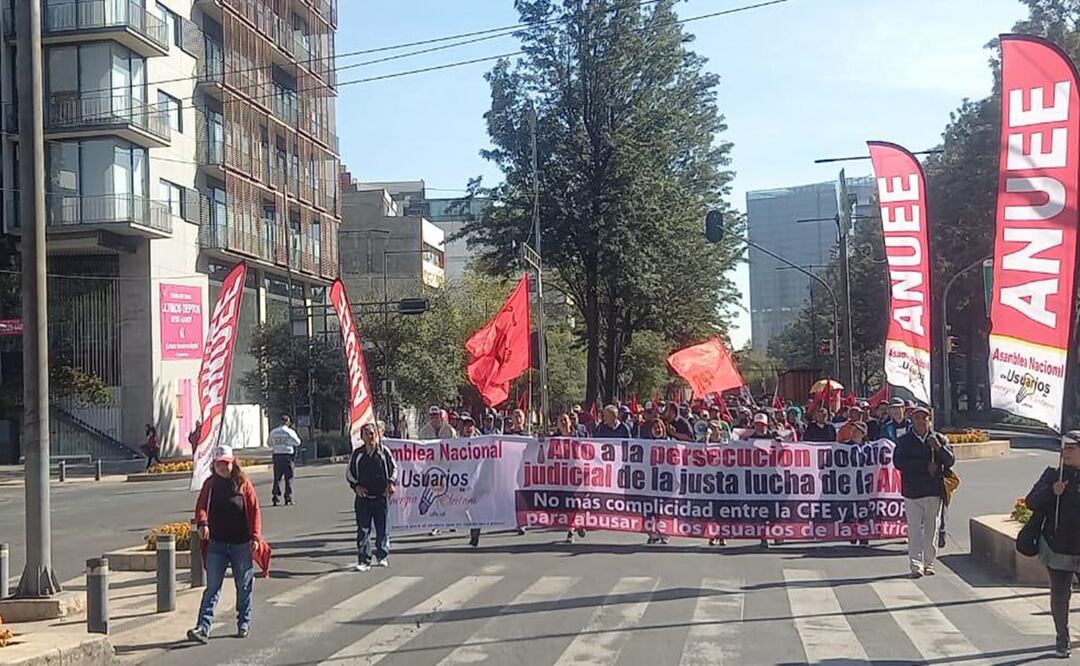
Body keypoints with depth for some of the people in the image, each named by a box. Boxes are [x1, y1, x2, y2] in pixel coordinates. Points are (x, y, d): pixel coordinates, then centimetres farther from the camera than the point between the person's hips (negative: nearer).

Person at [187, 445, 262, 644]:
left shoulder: (243, 484, -1)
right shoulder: (210, 484, 4)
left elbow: (255, 510, -2)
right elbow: (201, 507, -3)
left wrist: (255, 536, -10)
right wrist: (202, 523, -24)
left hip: (241, 544, -1)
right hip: (216, 544, 1)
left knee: (244, 586, 11)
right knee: (212, 587, -3)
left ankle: (244, 623, 25)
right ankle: (203, 627, -7)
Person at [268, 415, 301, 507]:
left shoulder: (273, 432, 4)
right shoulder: (290, 432, -7)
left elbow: (269, 443, 16)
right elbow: (297, 442, -1)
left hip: (277, 455, 3)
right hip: (288, 456, -3)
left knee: (277, 478, 11)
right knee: (289, 478, 4)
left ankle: (275, 496, -1)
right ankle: (288, 498, 4)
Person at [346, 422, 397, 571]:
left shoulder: (384, 451, 1)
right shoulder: (357, 454, 3)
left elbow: (394, 468, 9)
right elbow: (349, 473, 11)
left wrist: (392, 483, -6)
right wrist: (356, 486, -4)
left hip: (381, 496, 0)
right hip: (363, 497, 0)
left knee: (382, 529, 6)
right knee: (363, 530, -2)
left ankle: (382, 556, 22)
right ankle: (363, 560, 2)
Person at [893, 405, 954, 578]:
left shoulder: (939, 439, 7)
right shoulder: (904, 441, 3)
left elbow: (950, 461, 1)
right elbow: (898, 462, -10)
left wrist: (938, 447, -17)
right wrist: (925, 466, -13)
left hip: (934, 492, 2)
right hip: (912, 491, -2)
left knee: (931, 529, 8)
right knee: (914, 529, -6)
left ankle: (929, 564, 17)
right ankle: (916, 565, -6)